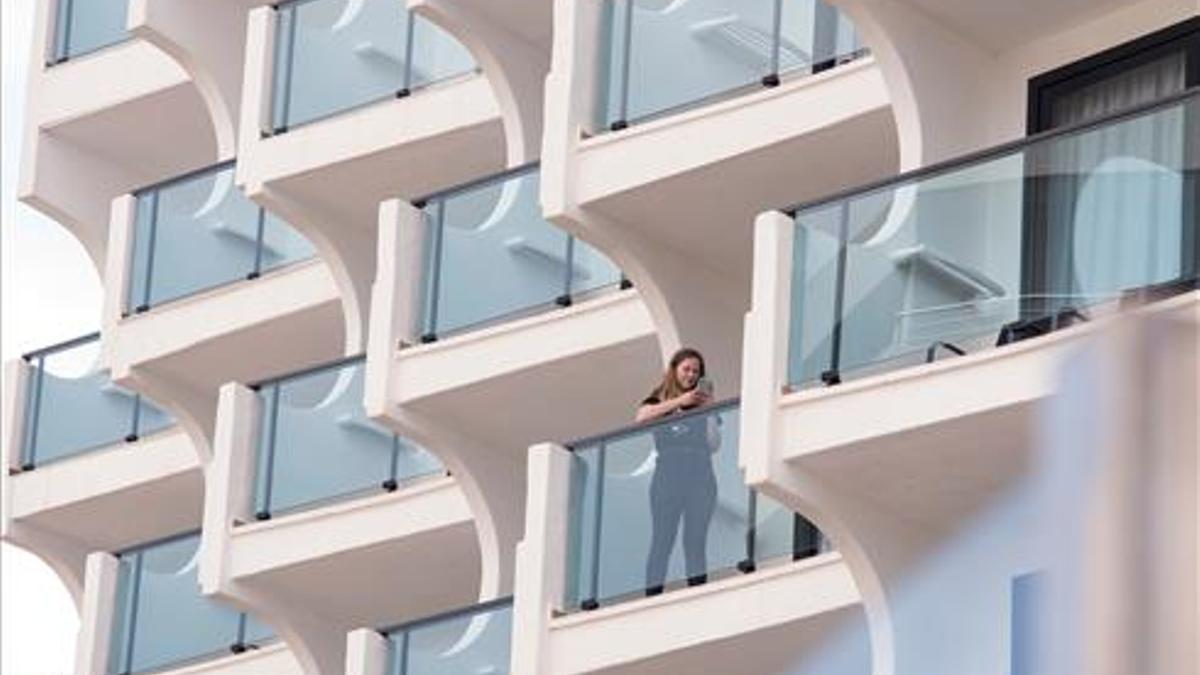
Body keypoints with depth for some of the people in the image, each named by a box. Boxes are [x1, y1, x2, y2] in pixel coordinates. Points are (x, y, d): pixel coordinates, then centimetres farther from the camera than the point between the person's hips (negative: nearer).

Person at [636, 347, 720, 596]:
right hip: (667, 477, -2)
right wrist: (679, 402, -17)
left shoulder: (702, 401, 15)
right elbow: (641, 416, -12)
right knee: (661, 540, -6)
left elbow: (713, 443, 3)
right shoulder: (660, 400, 12)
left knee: (696, 542, -2)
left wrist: (708, 408, -8)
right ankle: (652, 597, -7)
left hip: (700, 476, 2)